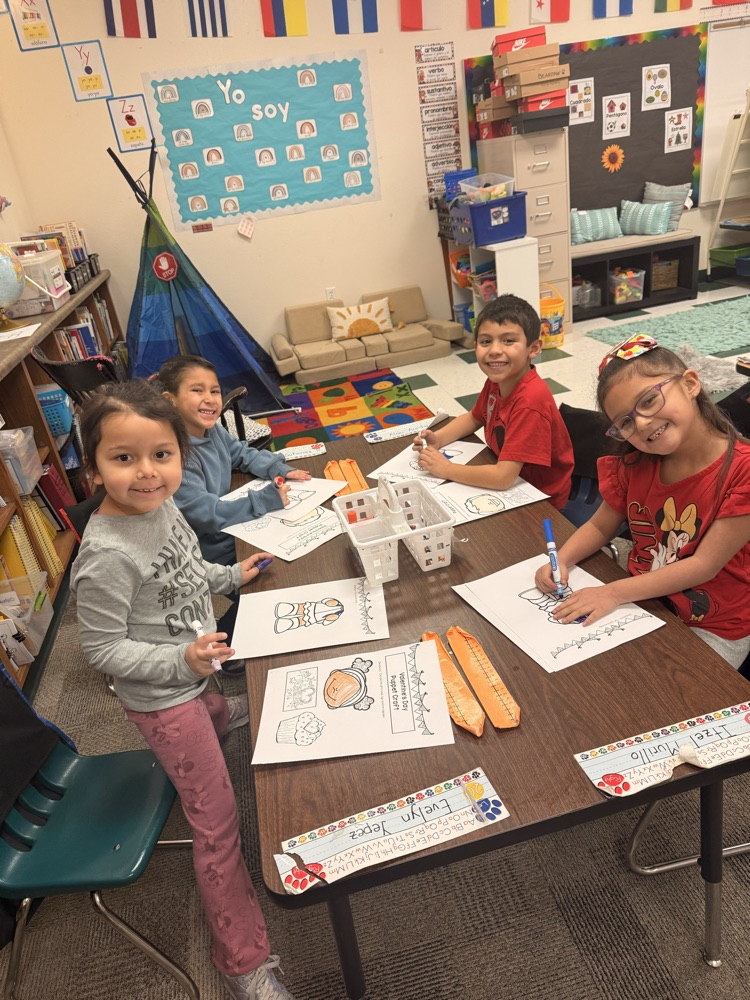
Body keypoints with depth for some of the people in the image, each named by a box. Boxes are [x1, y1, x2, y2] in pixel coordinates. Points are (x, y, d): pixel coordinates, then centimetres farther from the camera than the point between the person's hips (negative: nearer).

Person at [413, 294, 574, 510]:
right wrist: (438, 439, -5)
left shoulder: (530, 402, -32)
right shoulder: (496, 380, -8)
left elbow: (503, 477, -35)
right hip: (510, 486, 6)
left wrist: (446, 469, -23)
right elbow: (474, 418, 12)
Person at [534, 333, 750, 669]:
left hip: (713, 630, -5)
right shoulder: (634, 464, -4)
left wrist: (613, 592, -25)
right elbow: (600, 527, 8)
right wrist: (560, 561, -12)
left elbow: (704, 565, -21)